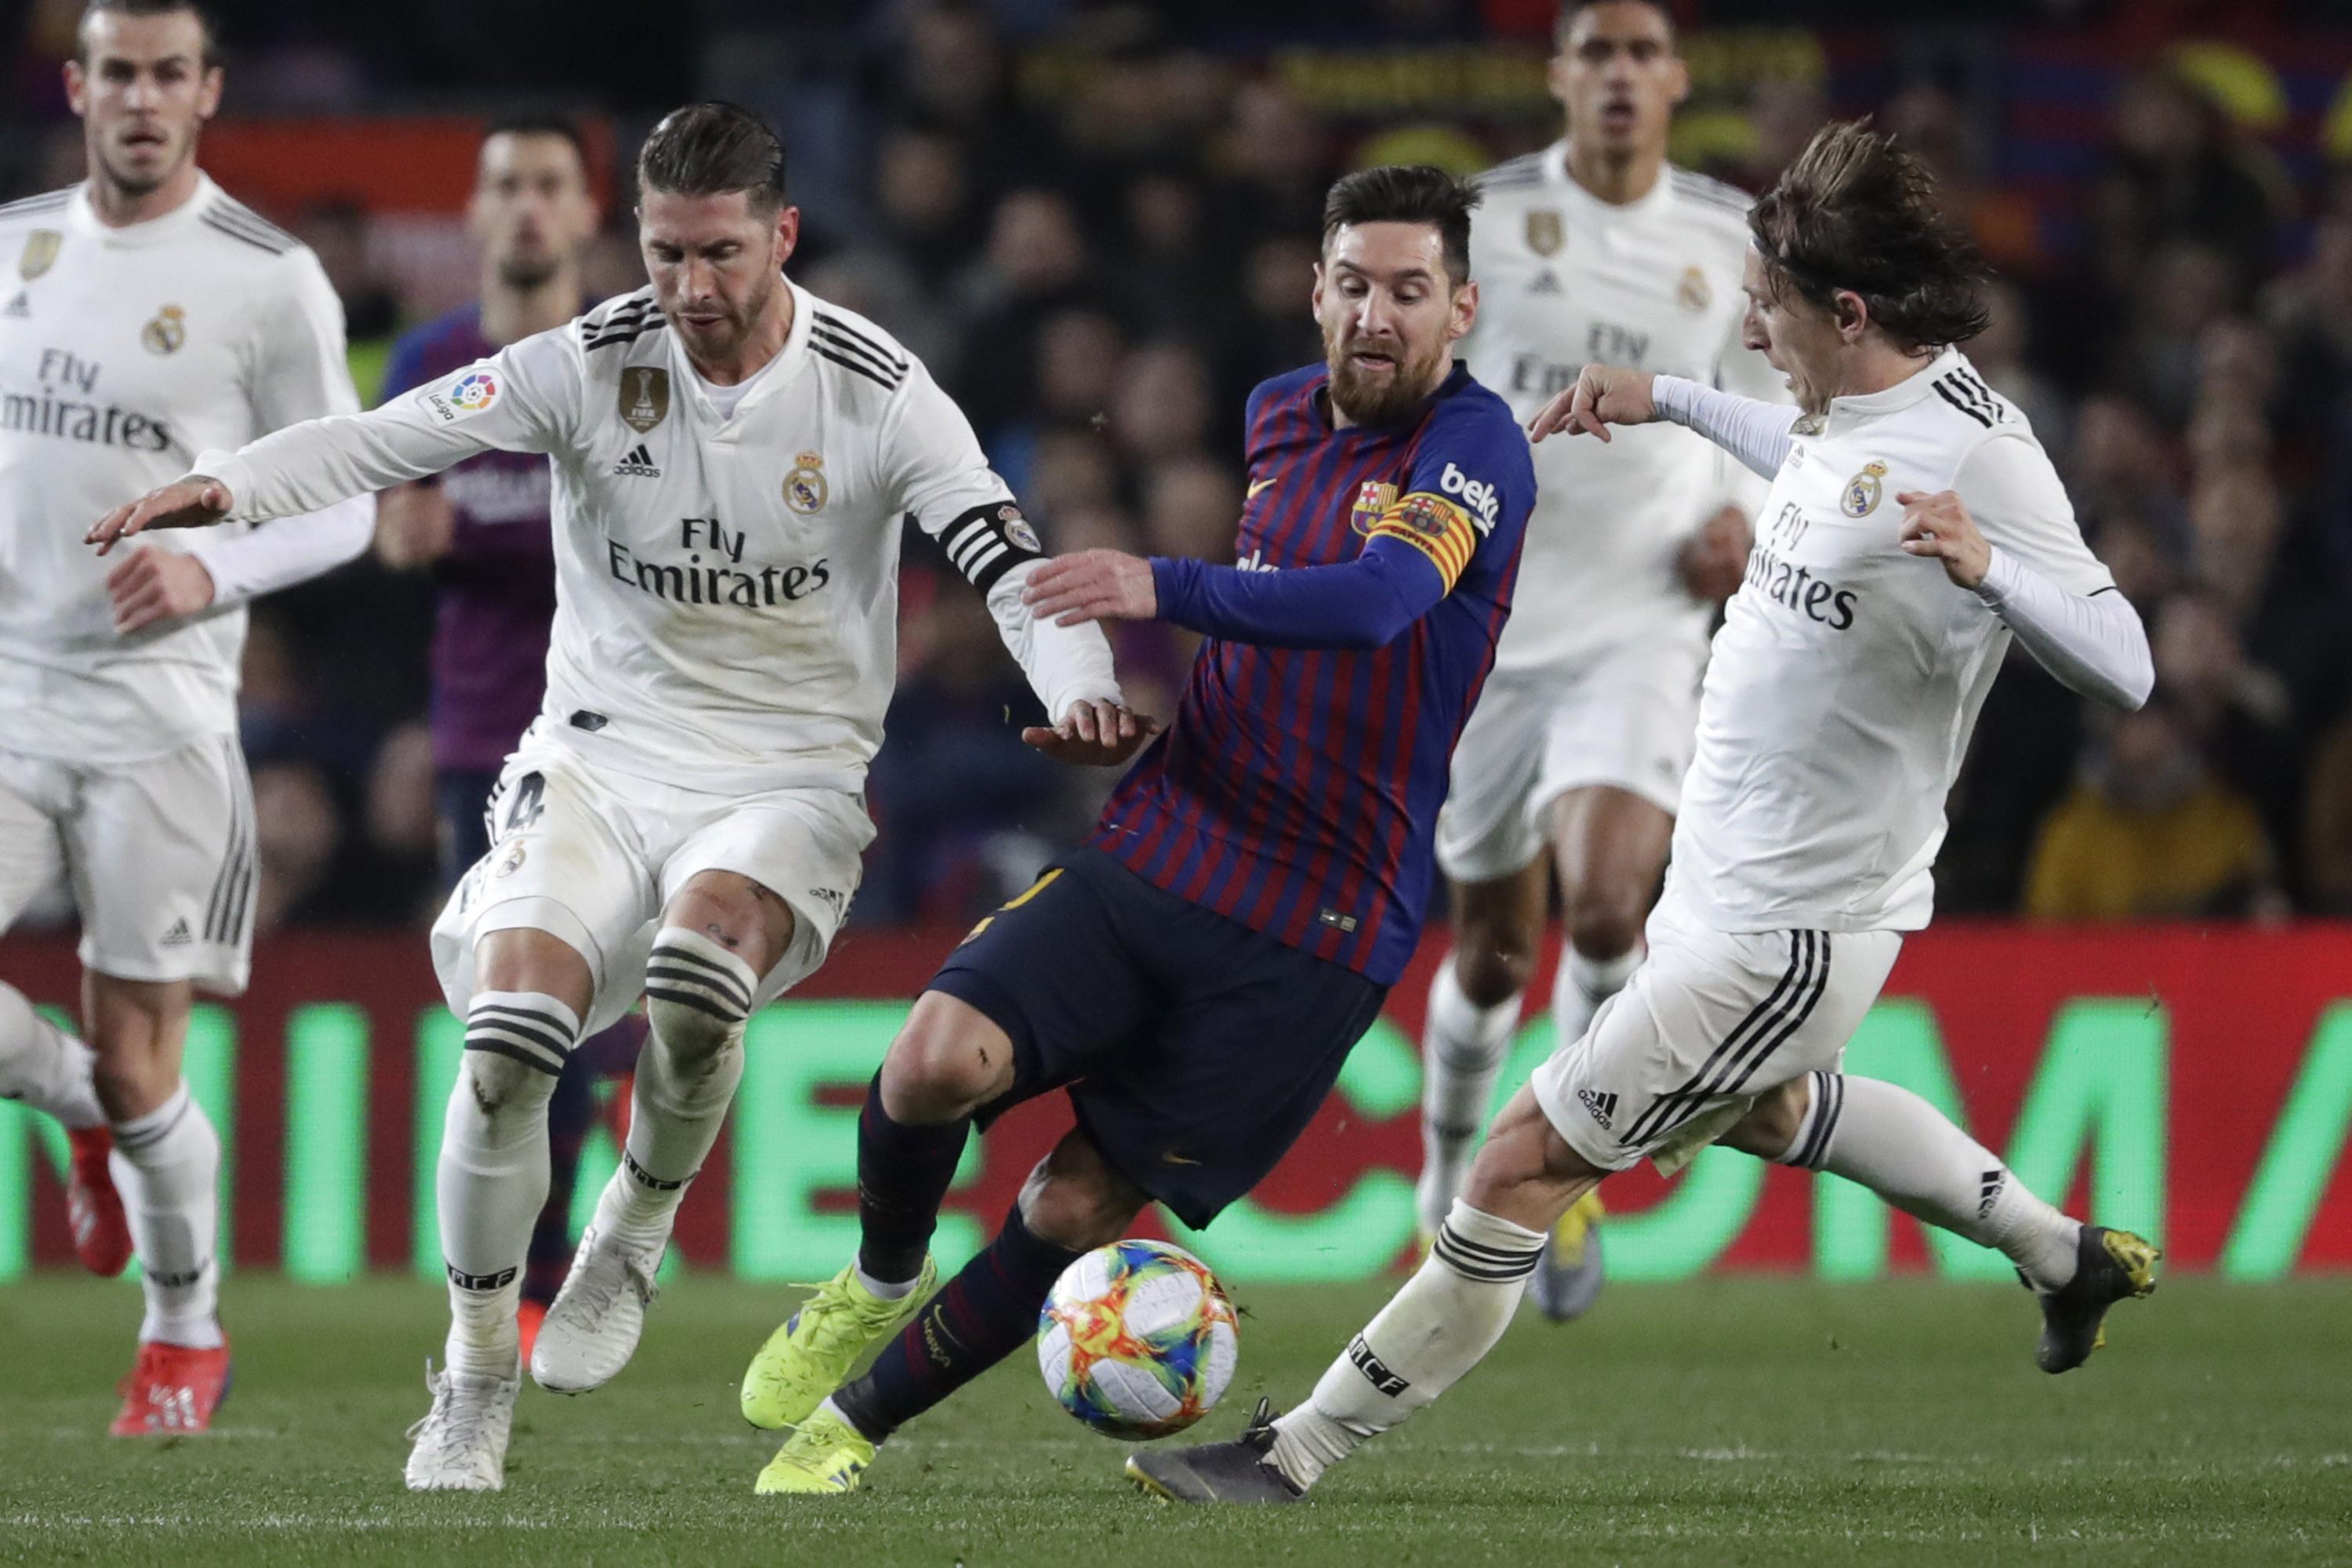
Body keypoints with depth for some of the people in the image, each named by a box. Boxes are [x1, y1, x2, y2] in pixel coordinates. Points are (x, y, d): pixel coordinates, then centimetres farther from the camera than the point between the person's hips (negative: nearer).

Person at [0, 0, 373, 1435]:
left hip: (161, 707, -4)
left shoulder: (270, 279, -5)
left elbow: (342, 505, -3)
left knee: (137, 1063, -2)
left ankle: (187, 1333, 22)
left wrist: (210, 573, -20)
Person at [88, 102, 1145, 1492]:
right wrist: (227, 485, -31)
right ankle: (478, 1381, 0)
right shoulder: (596, 364, -6)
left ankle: (638, 1232, -4)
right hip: (602, 761, 1)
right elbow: (392, 435, -13)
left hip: (789, 779, -1)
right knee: (508, 1032, -21)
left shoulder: (875, 394, -8)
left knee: (698, 955, -35)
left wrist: (1076, 690, -32)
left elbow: (1009, 557, -12)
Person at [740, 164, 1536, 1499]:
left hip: (1322, 927, -5)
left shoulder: (1475, 447, -13)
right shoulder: (1280, 415, 9)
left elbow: (1378, 600, -34)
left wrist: (1168, 590, -44)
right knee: (937, 1061, -19)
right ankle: (881, 1283, 10)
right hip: (1159, 842, 5)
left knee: (1077, 1209, -3)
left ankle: (859, 1420, 17)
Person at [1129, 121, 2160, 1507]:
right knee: (1766, 1107, 37)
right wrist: (1672, 401, 26)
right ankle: (2065, 1256, 48)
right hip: (1735, 885, 10)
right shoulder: (1871, 400, 1)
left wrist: (1987, 569, -43)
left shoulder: (1977, 455, -25)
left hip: (1781, 938, -10)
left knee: (1528, 1164, -6)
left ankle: (1301, 1450, 2)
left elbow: (2122, 669, -27)